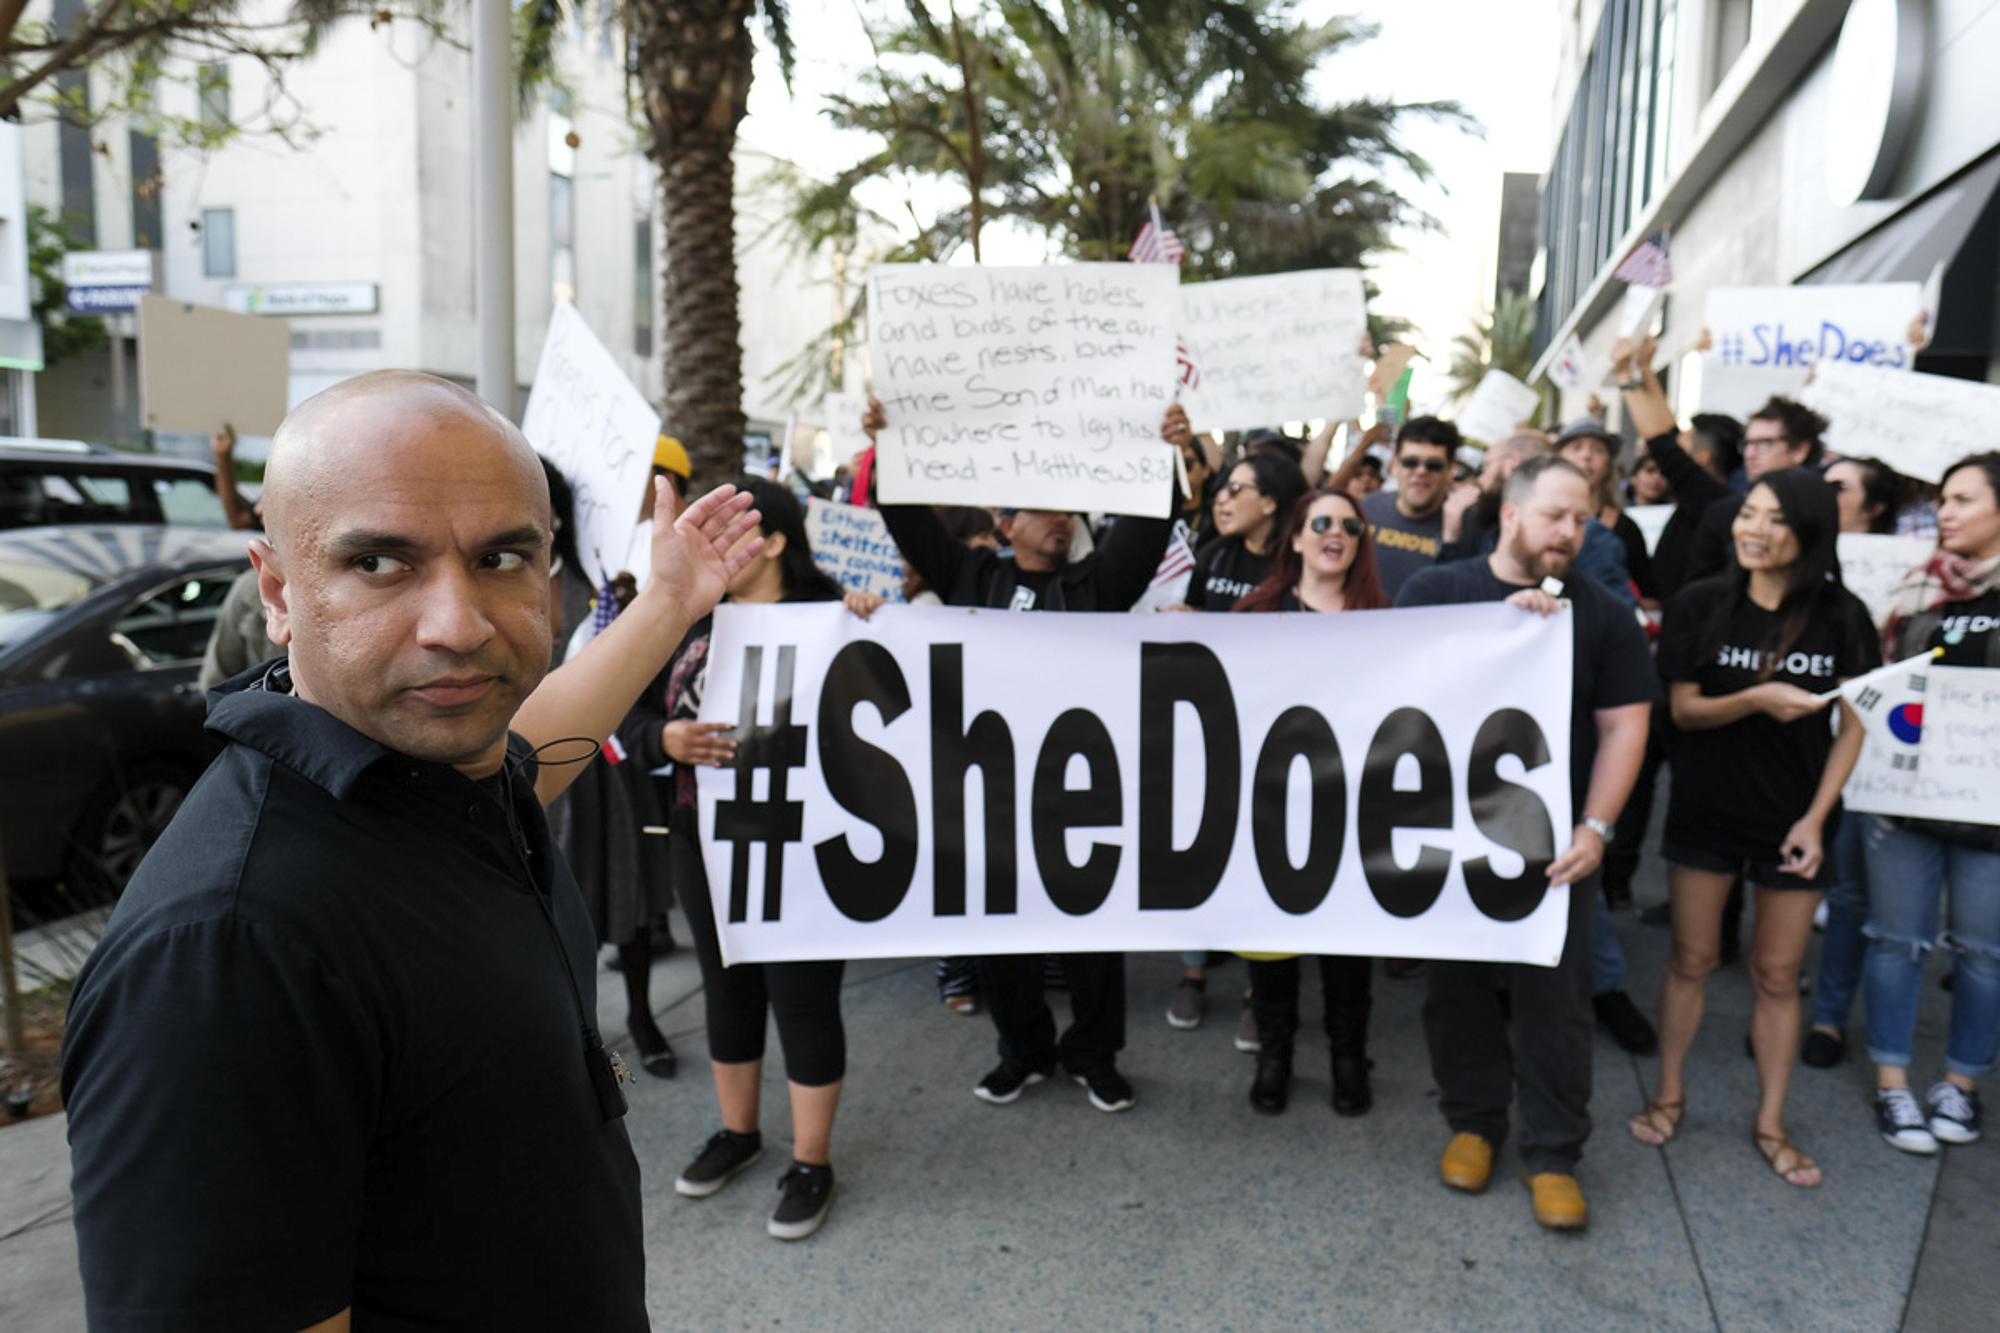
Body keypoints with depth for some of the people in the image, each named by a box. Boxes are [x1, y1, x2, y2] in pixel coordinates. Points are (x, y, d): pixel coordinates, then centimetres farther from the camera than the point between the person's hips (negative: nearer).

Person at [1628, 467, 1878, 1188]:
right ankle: (1670, 1094, 27)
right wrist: (1755, 700, -25)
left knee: (1777, 974, 9)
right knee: (1691, 960, 9)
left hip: (1795, 819, 1)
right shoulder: (1701, 606, -6)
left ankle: (1770, 1122, 24)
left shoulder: (1842, 617, -3)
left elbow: (1853, 725, 0)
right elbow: (1684, 710, -5)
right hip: (1706, 811, 0)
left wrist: (1816, 817, -7)